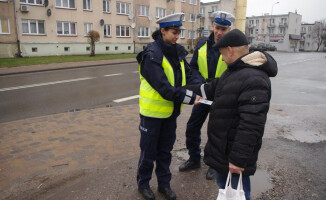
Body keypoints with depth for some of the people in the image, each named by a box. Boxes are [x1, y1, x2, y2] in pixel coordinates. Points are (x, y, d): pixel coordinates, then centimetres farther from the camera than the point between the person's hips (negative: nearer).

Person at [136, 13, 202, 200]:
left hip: (171, 111, 6)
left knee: (165, 150, 19)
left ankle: (164, 183, 37)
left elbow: (188, 76, 1)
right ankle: (143, 184, 34)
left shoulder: (178, 52, 2)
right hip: (153, 111, -6)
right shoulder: (151, 55, -20)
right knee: (149, 151, 11)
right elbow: (163, 88, -27)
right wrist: (190, 97, -27)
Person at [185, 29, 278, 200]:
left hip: (235, 155, -10)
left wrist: (238, 159, -27)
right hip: (221, 150, 10)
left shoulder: (254, 78, -26)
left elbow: (251, 125, -30)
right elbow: (211, 90, 21)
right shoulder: (234, 71, 10)